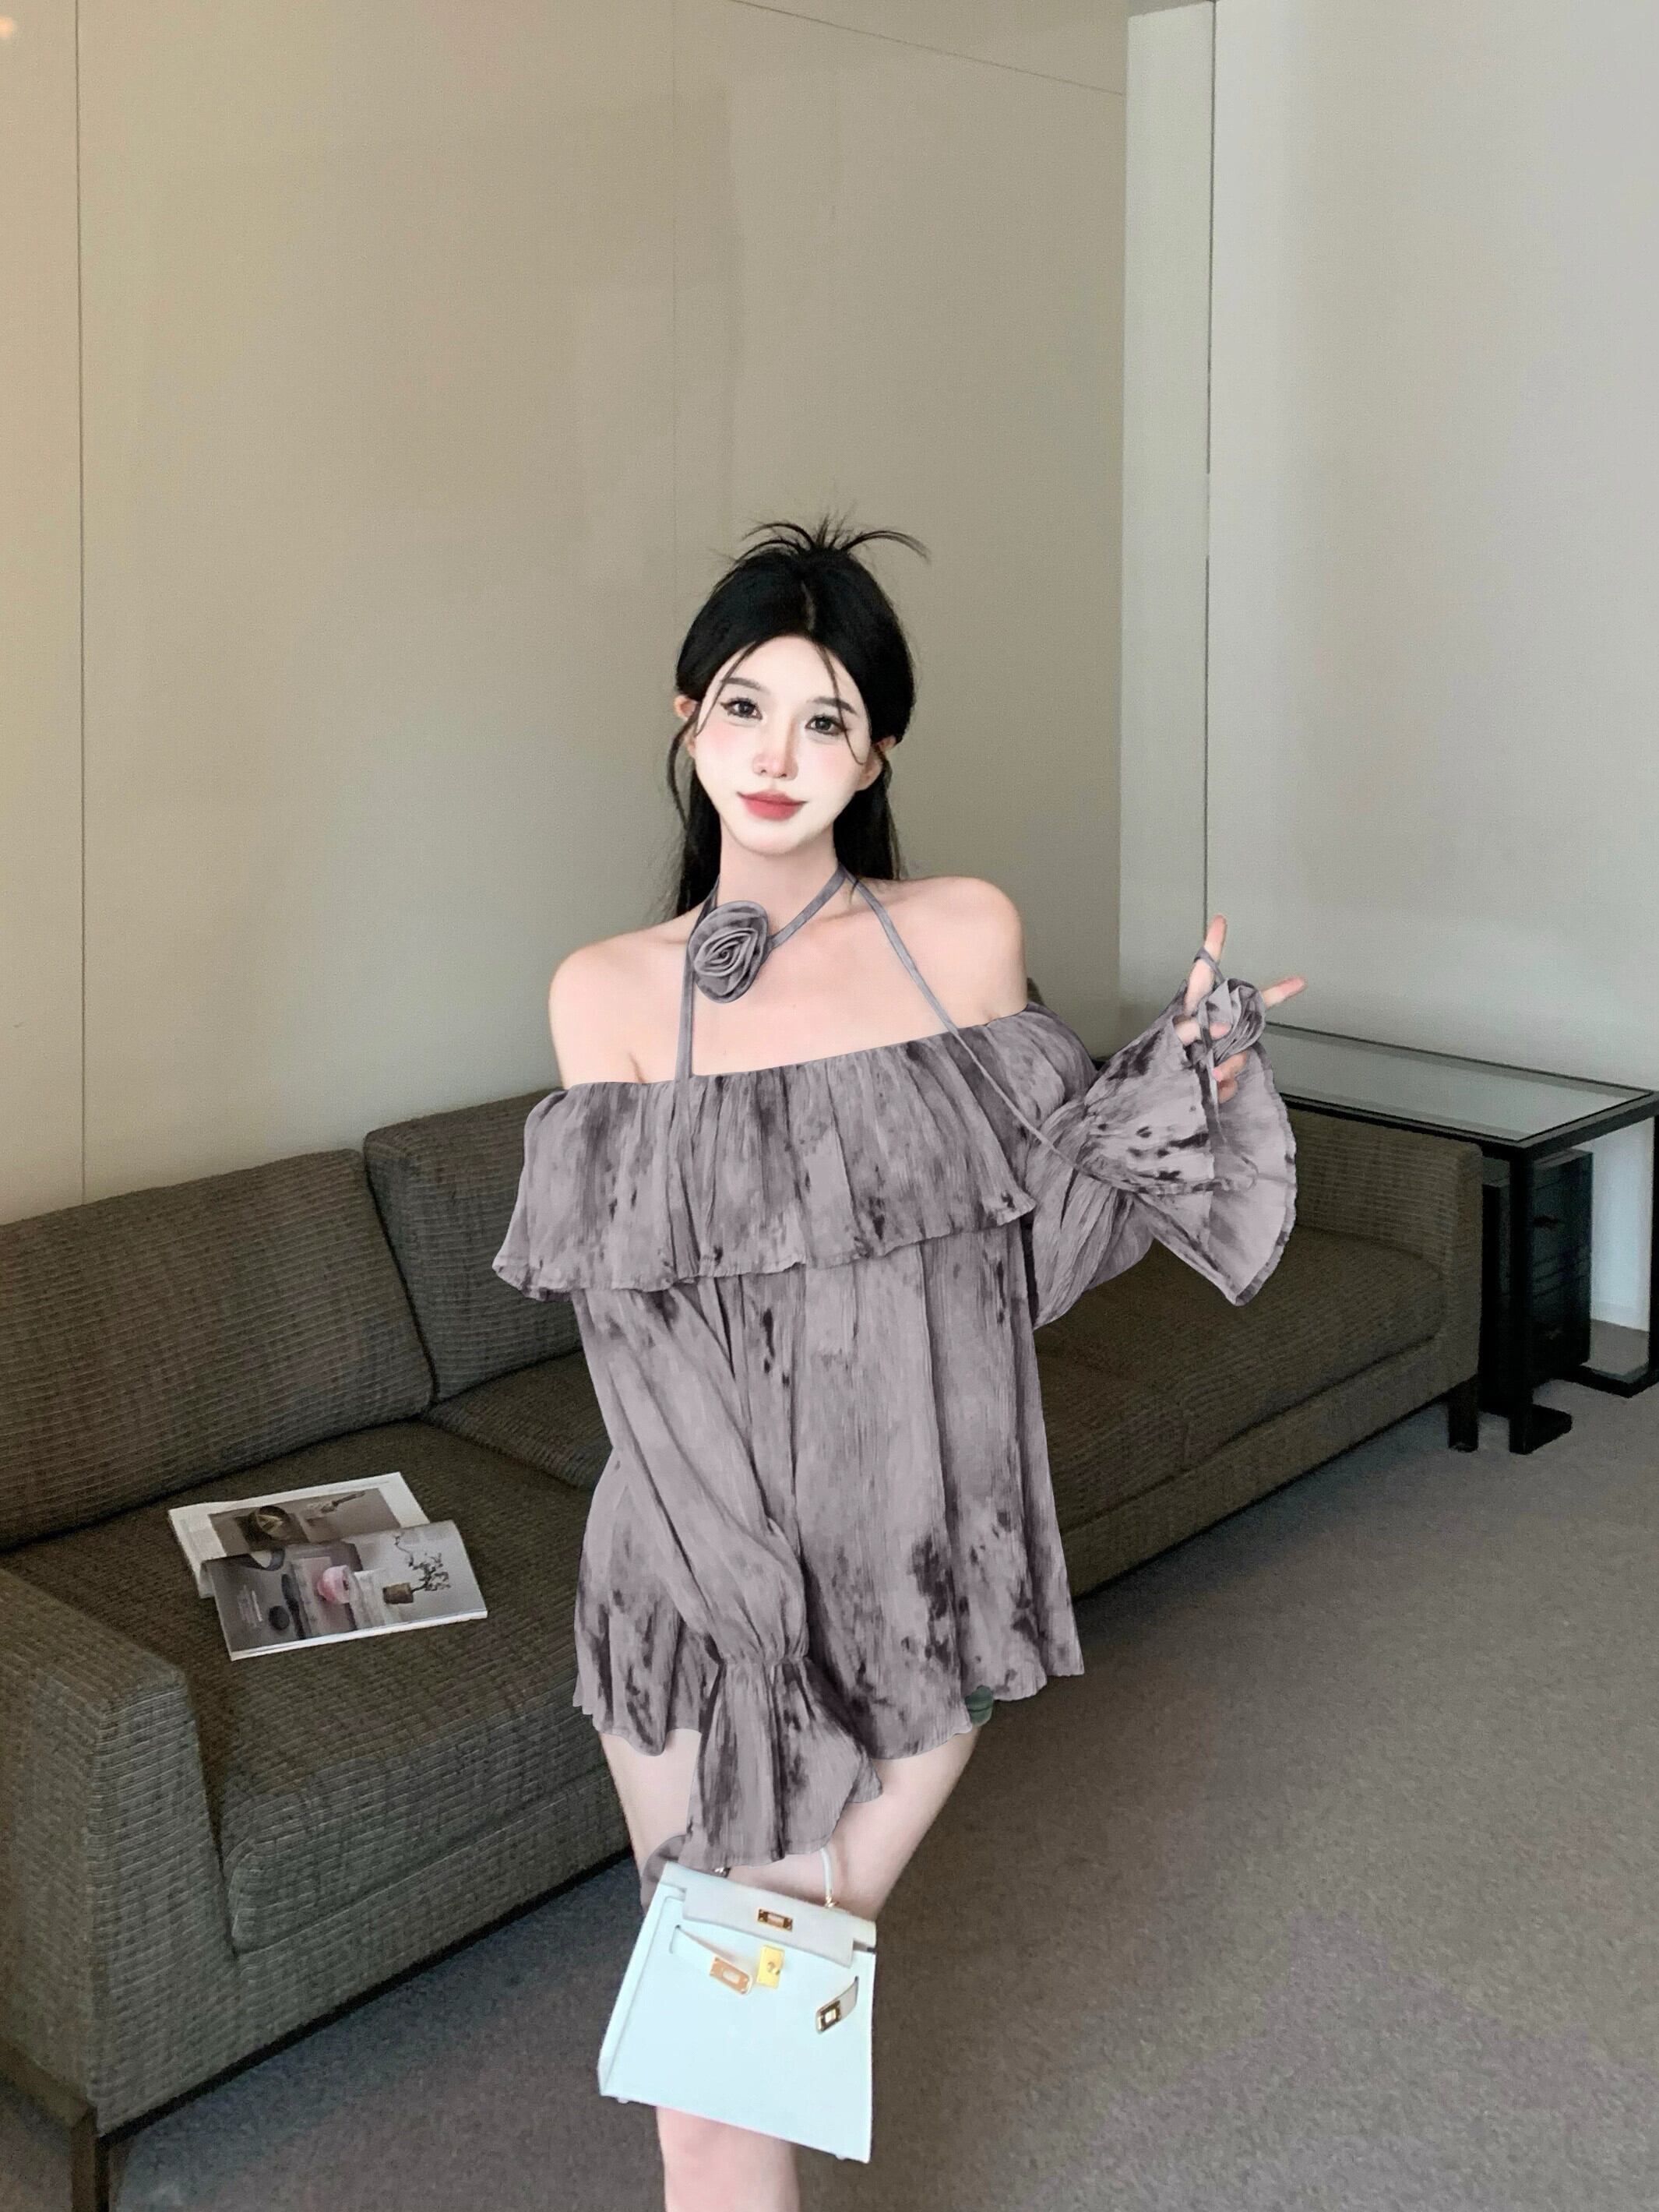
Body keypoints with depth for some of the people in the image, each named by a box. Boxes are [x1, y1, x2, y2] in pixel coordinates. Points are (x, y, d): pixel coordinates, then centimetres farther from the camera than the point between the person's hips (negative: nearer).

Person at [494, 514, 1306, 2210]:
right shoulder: (606, 993, -2)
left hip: (925, 1565, 1)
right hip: (704, 1579, -1)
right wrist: (754, 1577, -14)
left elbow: (1017, 1238, 5)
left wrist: (1172, 1090, -9)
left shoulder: (968, 935, 0)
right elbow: (633, 1313, -5)